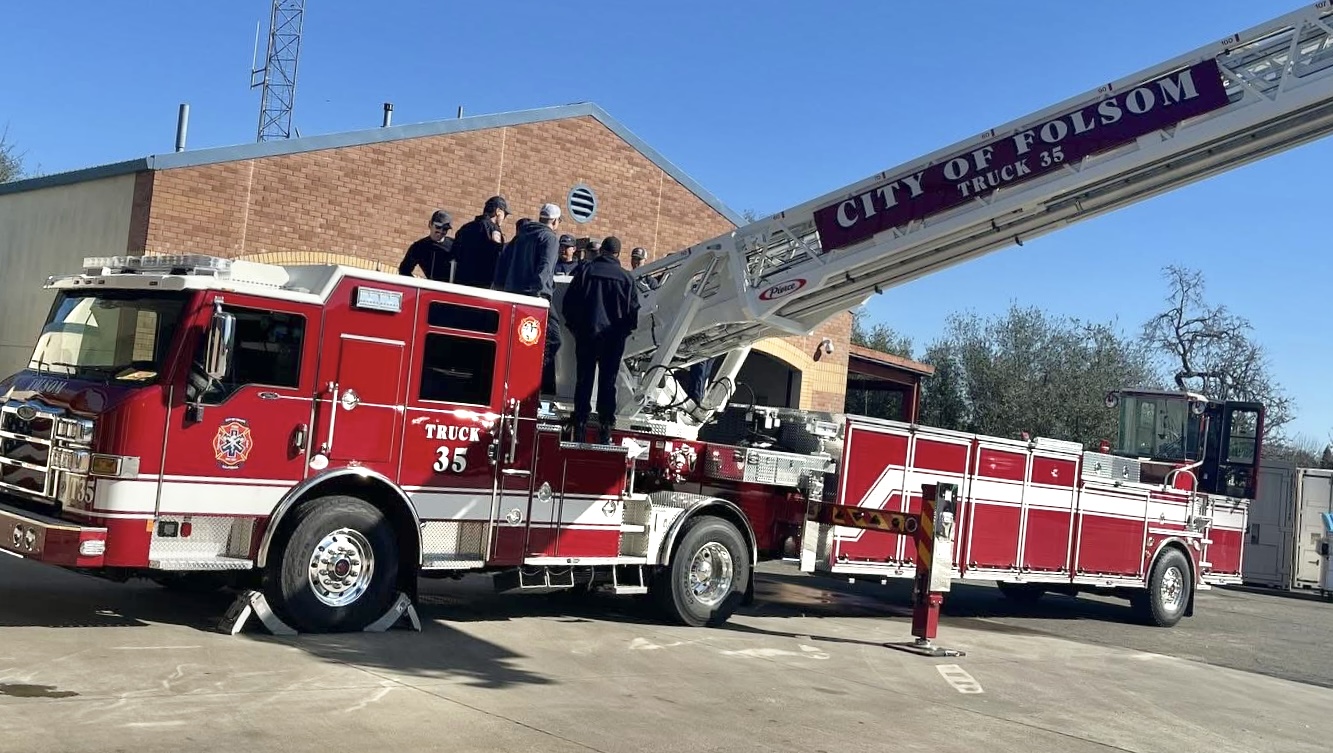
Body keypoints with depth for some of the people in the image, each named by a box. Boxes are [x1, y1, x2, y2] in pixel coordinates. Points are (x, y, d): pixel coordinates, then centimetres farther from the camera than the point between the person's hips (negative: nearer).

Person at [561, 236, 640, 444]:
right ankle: (605, 429, 2)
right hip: (614, 338, 0)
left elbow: (569, 303, 0)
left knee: (584, 380, 5)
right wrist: (624, 331, 15)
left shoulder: (585, 270, -1)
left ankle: (580, 425, 2)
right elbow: (633, 310, 2)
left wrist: (575, 327, 12)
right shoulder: (626, 277, -1)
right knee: (608, 383, 5)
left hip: (586, 334, 0)